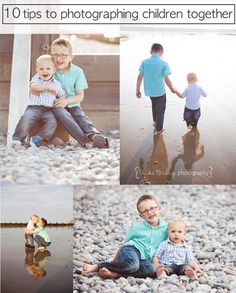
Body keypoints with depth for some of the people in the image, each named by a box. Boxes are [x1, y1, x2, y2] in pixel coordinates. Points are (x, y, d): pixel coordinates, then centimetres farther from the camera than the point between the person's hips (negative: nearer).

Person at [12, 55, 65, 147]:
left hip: (48, 110, 2)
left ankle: (38, 138, -26)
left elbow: (62, 95, 21)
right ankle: (18, 138, -21)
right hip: (33, 107, -1)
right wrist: (47, 87, -16)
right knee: (26, 118, -28)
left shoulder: (56, 83, 16)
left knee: (52, 122, -26)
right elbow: (34, 87, -11)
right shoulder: (36, 79, 11)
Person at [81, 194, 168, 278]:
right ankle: (96, 267, -27)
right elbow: (124, 243, 14)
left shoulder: (165, 228, 10)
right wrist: (115, 262, 11)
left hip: (144, 259, 2)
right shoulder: (136, 227, 9)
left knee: (152, 269, -36)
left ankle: (113, 274, -35)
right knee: (132, 264, -40)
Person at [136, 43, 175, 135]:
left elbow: (140, 77, -4)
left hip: (149, 90, 4)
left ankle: (155, 122, 46)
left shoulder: (144, 62, -6)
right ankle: (158, 129, 21)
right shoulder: (163, 64, -15)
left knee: (154, 105, 31)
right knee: (160, 109, 13)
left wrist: (137, 90, 6)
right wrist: (172, 89, 5)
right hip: (160, 91, -4)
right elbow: (166, 79, -12)